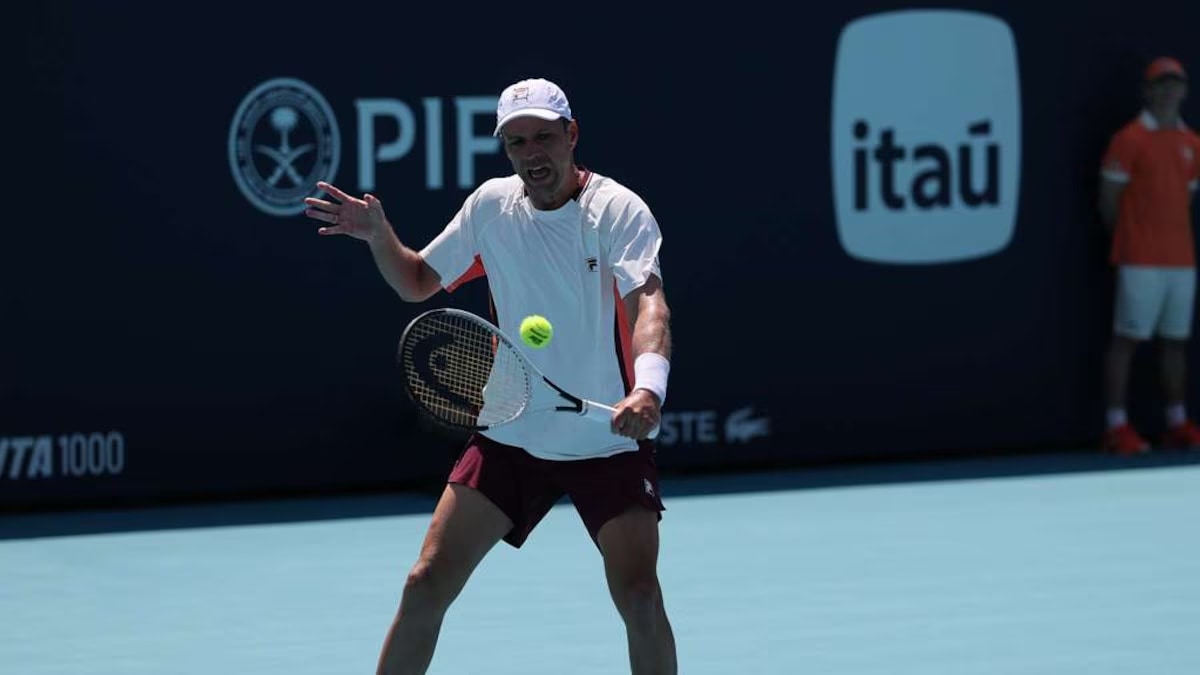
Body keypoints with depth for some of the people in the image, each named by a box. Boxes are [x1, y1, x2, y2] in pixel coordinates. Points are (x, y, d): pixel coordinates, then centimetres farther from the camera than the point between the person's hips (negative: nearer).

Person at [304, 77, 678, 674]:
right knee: (426, 584, -2)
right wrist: (378, 234, -6)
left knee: (639, 596, -16)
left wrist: (647, 387, -49)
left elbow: (648, 303, -30)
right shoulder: (491, 205, 1)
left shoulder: (618, 210, -14)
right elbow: (417, 283, 15)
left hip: (610, 442, -4)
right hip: (511, 437, 4)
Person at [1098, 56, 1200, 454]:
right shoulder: (1130, 139, -6)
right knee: (1127, 338, -6)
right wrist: (1129, 240, 6)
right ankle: (1117, 427, -6)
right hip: (1140, 261, -6)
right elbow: (1108, 200, -4)